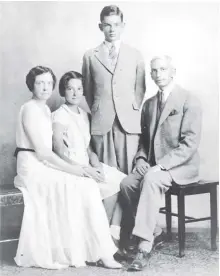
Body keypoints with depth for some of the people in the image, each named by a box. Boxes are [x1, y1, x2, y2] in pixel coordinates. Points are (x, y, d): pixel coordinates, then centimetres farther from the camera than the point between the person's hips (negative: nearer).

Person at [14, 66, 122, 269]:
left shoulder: (46, 110, 16)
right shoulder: (30, 109, -11)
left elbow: (46, 150, 12)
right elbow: (41, 150, -17)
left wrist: (73, 166, -1)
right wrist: (70, 168, -17)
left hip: (45, 164, 8)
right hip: (32, 167, -8)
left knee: (88, 185, -12)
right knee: (83, 186, -22)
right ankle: (101, 252, -16)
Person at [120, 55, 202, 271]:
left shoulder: (189, 102, -8)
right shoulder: (149, 104, 14)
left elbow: (189, 143, -16)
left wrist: (161, 165, -24)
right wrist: (141, 158, -2)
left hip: (180, 166, -6)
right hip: (153, 165, 6)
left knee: (151, 180, -34)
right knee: (127, 183, -21)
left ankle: (145, 246, -33)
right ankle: (150, 233, -3)